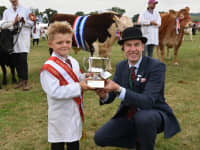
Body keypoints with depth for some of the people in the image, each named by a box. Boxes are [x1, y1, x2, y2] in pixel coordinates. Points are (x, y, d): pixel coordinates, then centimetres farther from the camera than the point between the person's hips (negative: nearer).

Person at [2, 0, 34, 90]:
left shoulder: (26, 10, 9)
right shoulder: (6, 12, 15)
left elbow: (31, 23, 4)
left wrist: (23, 20, -12)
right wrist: (13, 22, -9)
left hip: (23, 38, -3)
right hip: (12, 39, 3)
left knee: (23, 60, -11)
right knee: (16, 61, 4)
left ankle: (25, 82, -9)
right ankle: (20, 80, 15)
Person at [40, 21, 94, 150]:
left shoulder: (73, 62, 5)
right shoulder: (49, 67, -22)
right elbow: (54, 92, -28)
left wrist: (84, 77, -5)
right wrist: (78, 87, -28)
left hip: (75, 111, 7)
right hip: (60, 115, -7)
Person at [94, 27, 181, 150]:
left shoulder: (157, 66, -20)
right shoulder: (121, 66, -2)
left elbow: (147, 101, -31)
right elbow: (110, 97, -3)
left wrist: (118, 89, -42)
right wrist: (104, 95, -28)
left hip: (153, 114, -5)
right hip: (128, 115, 5)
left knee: (143, 117, -38)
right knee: (100, 138, -7)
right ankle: (140, 138, 14)